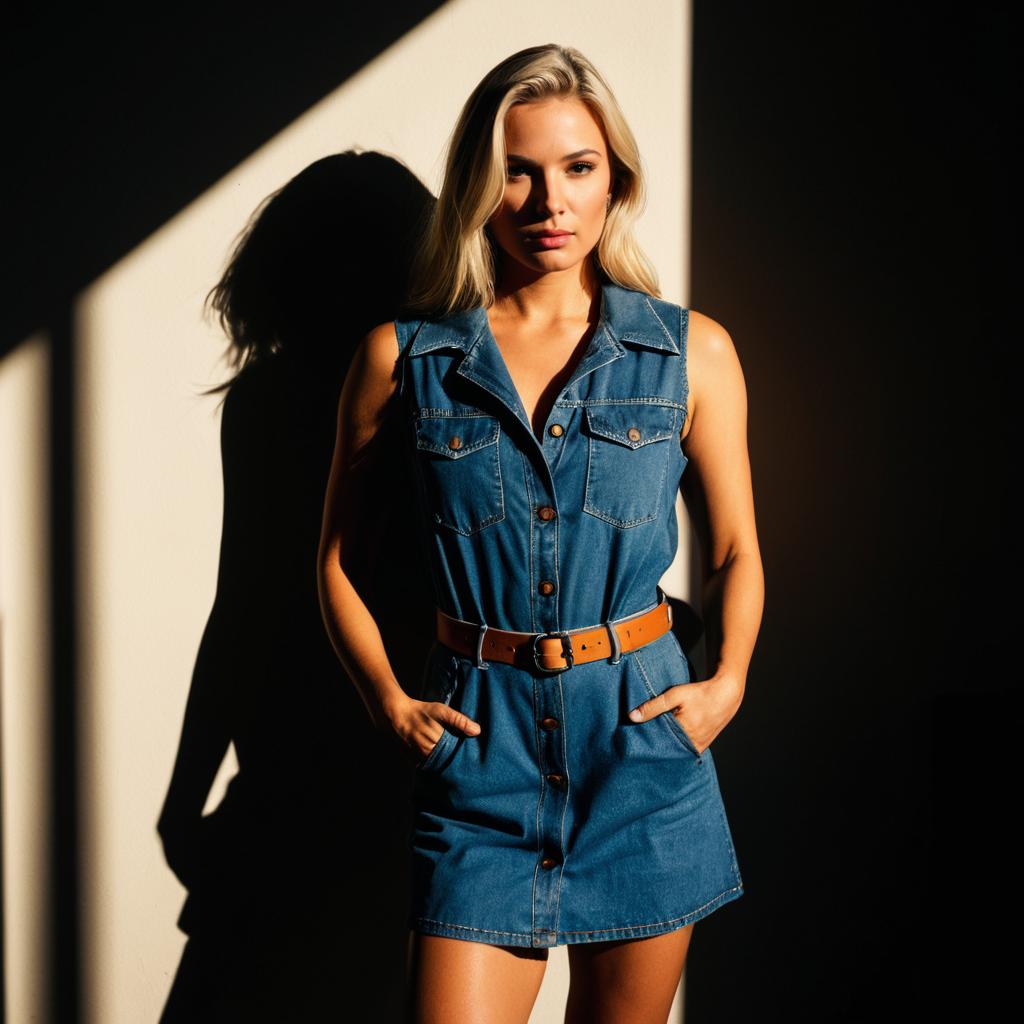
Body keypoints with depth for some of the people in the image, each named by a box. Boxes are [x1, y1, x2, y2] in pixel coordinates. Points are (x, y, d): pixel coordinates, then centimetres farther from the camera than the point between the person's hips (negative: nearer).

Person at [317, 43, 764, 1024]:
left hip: (644, 735, 1)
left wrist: (726, 681, -3)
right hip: (480, 750, -1)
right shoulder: (402, 358, 0)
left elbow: (735, 551, 12)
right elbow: (339, 558, 8)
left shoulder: (691, 353, 2)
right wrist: (388, 701, -4)